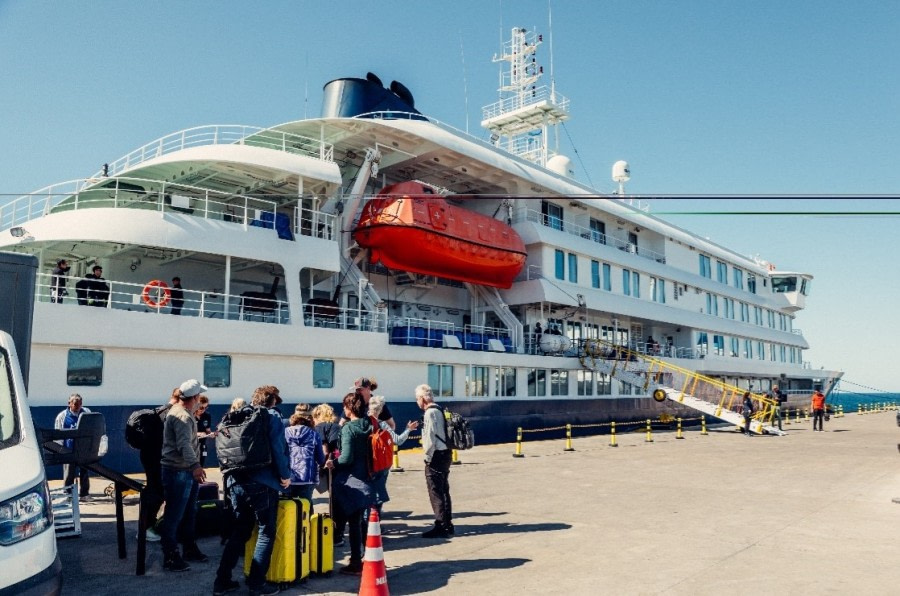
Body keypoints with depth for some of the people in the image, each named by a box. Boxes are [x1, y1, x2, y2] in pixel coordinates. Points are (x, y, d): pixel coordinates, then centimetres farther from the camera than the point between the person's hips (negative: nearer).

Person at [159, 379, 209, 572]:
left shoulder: (184, 413, 13)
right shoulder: (182, 417, -21)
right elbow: (184, 444, -35)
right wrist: (195, 465, -43)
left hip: (187, 472, 11)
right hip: (177, 472, -11)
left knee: (189, 513, 19)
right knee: (174, 516, -3)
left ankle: (190, 549, 30)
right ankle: (170, 557, 4)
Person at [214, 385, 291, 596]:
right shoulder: (272, 418, -3)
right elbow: (279, 450, -11)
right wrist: (285, 476, 0)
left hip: (235, 482, 6)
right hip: (262, 484, -6)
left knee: (239, 531, 17)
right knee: (266, 533, 5)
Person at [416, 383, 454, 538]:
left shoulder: (430, 413, -15)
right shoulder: (439, 410, 13)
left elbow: (430, 438, -19)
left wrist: (428, 457, -11)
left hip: (436, 456, -10)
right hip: (445, 454, 10)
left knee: (436, 492, -3)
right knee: (444, 491, 16)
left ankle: (441, 527, 2)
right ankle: (447, 524, 24)